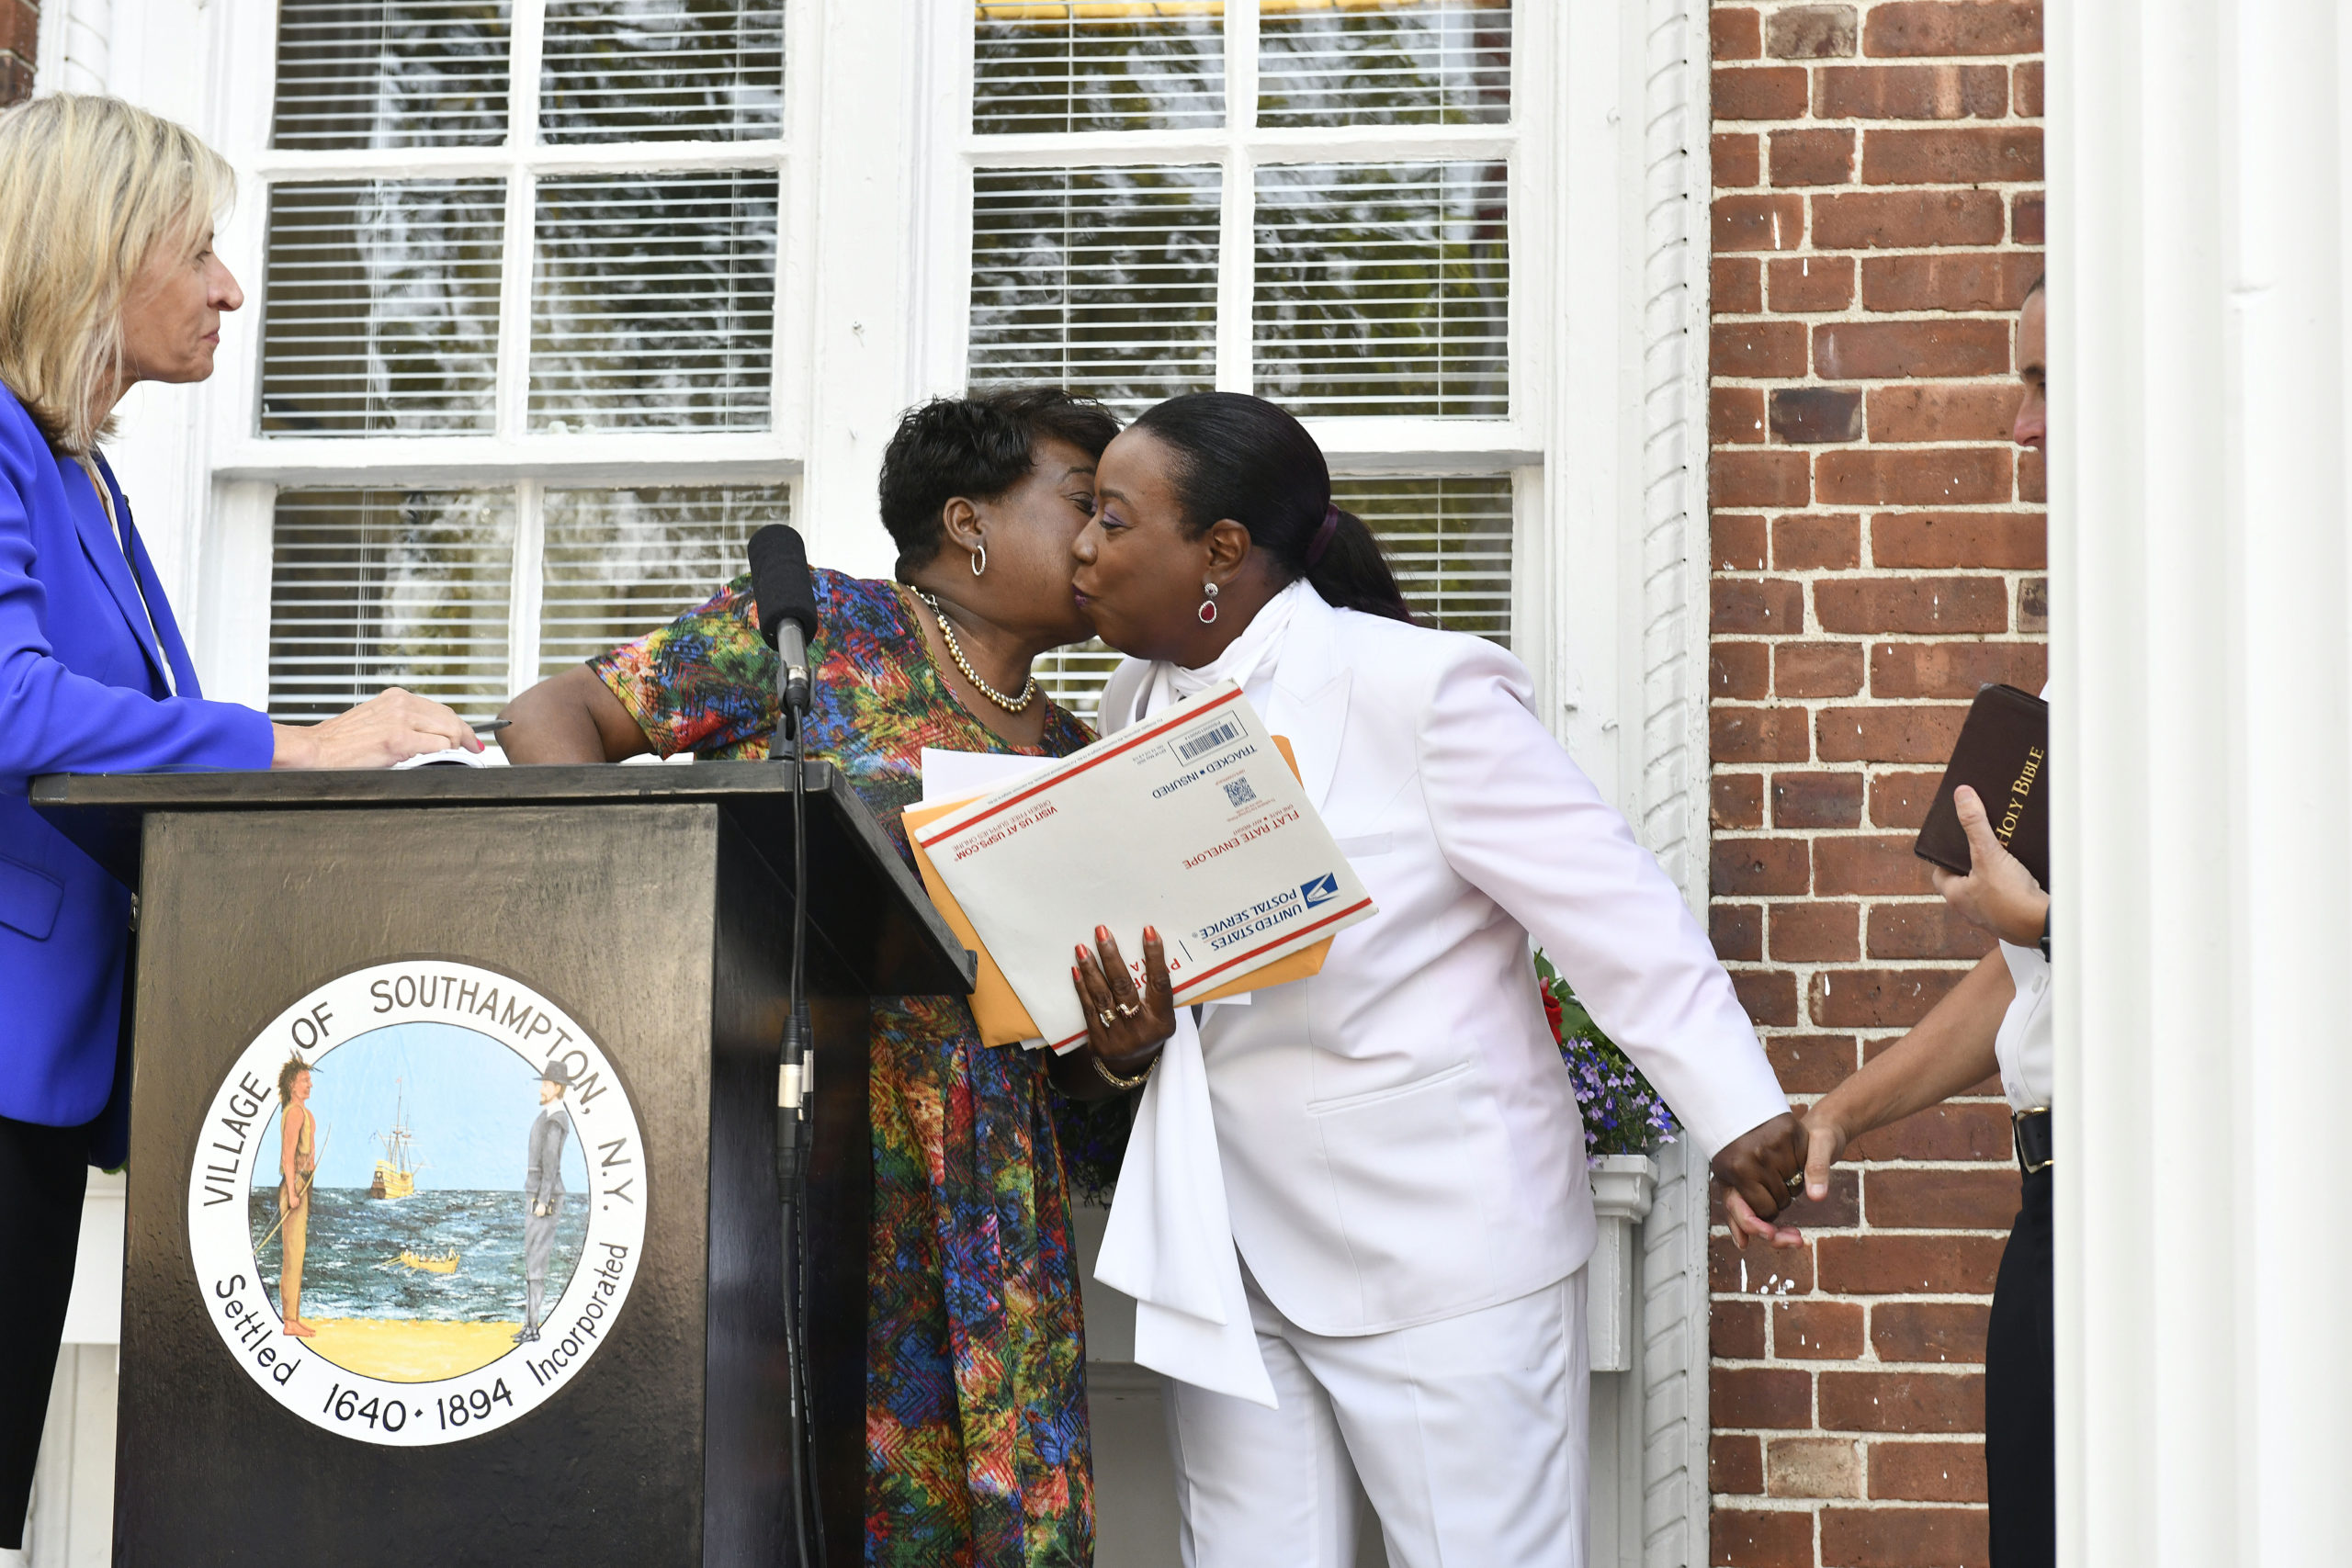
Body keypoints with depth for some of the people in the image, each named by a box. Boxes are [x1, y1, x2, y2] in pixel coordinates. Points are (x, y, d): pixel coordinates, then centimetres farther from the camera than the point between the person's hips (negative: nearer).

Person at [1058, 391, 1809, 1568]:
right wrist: (1117, 1035, -6)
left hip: (1441, 1244, -6)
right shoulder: (1137, 702, 8)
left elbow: (1614, 907, -13)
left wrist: (1736, 1111, -15)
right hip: (1235, 1251, 7)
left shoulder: (1417, 688, -15)